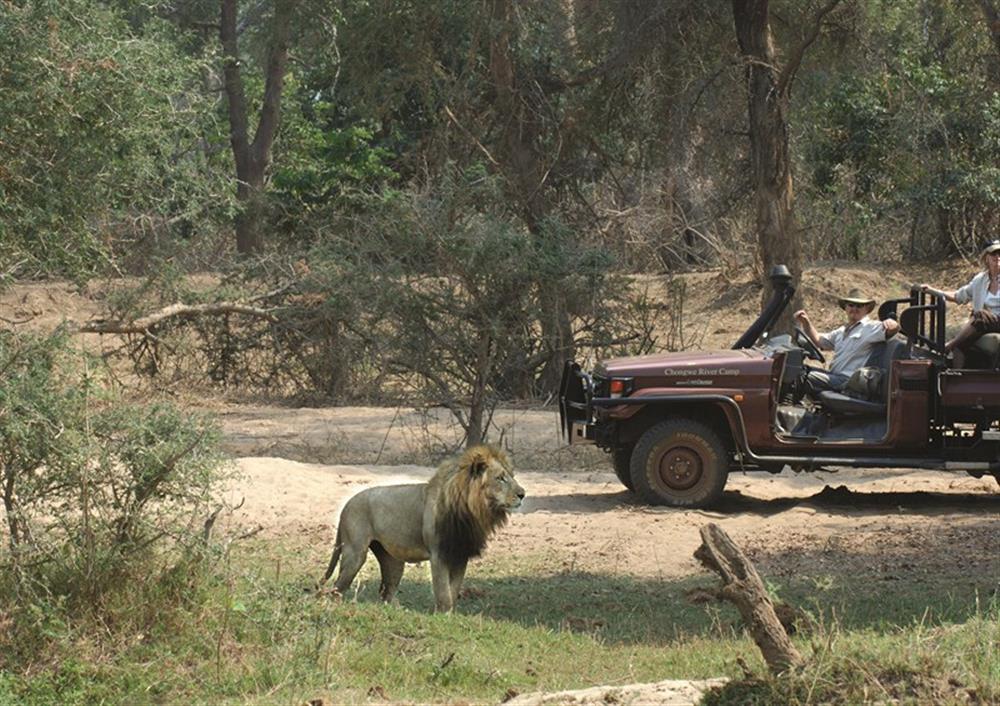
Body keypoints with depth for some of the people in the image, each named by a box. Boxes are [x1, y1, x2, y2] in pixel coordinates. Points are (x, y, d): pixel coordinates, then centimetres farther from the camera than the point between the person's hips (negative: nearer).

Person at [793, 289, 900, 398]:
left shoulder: (871, 328, -1)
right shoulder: (842, 331, 26)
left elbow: (894, 327, -18)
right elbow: (819, 341, 29)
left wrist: (889, 322, -43)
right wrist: (806, 322, 13)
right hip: (835, 377, 9)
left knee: (809, 377, -24)